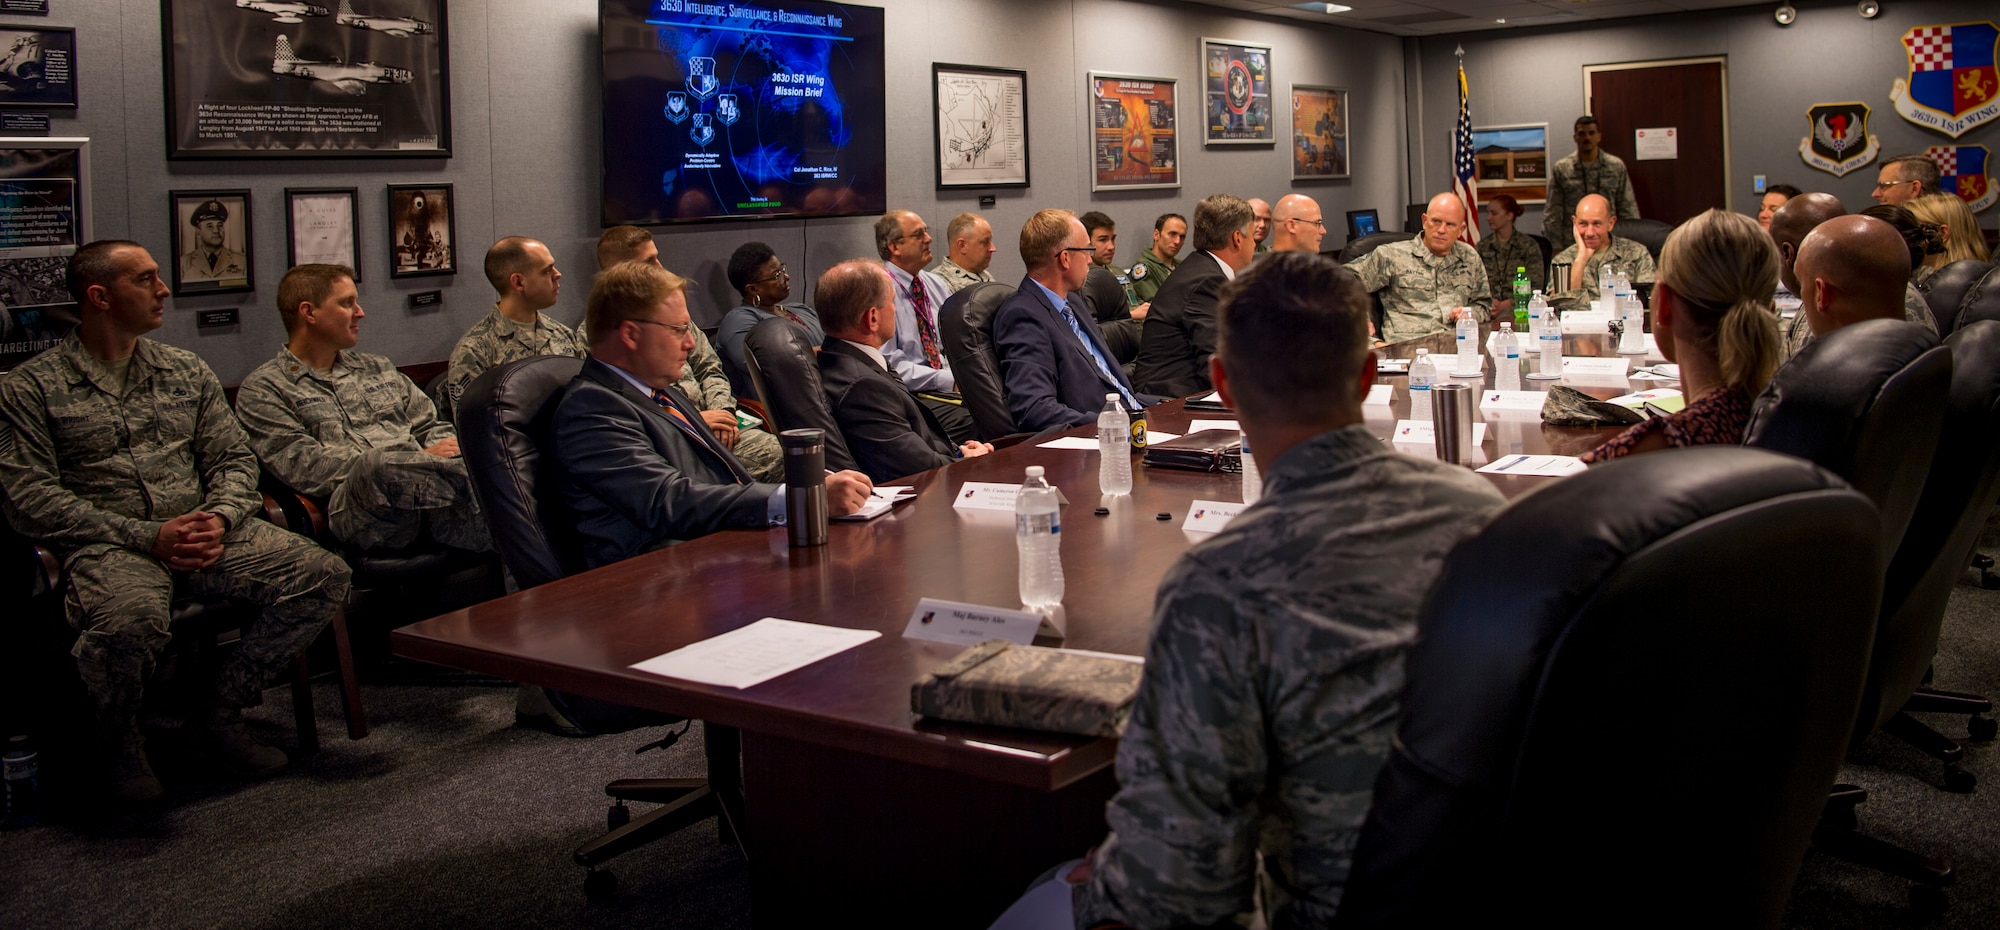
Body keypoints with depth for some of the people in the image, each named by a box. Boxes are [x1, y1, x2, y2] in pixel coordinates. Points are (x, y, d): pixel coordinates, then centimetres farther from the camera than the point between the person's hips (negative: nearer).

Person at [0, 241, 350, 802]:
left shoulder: (188, 372, 19)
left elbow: (234, 459, 16)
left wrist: (220, 518, -8)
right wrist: (147, 535, -15)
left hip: (203, 532, 5)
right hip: (106, 543, -5)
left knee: (323, 574, -19)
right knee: (131, 620, -40)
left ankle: (220, 713, -3)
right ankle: (120, 742, -5)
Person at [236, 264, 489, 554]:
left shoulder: (379, 369, 29)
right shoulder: (263, 389, 11)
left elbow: (433, 428, 27)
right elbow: (304, 468, -3)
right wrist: (416, 461, -11)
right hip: (353, 508, -4)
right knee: (378, 464, -40)